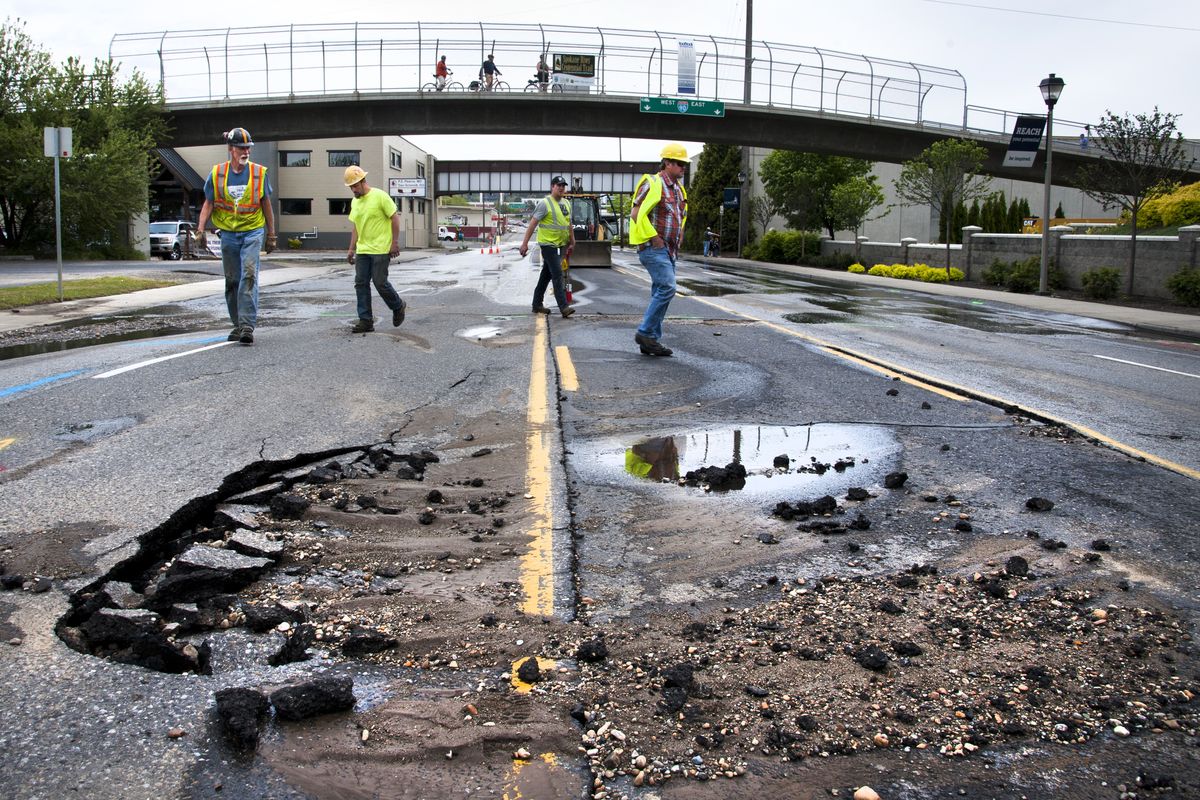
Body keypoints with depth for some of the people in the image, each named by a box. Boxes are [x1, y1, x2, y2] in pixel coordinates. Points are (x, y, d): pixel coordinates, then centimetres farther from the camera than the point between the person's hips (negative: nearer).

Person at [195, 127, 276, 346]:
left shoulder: (259, 172, 2)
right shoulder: (217, 174, 3)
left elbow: (266, 205, 10)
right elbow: (208, 204, 7)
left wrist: (271, 235, 11)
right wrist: (201, 229, -6)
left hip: (252, 232, -2)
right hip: (228, 233, 2)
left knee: (249, 275, -16)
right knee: (232, 281, 8)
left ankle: (247, 325, -19)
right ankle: (238, 325, 20)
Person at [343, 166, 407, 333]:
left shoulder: (380, 196, -10)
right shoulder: (354, 202, 12)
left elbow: (395, 218, -9)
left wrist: (395, 242, -13)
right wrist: (351, 249, 15)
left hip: (381, 250, -7)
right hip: (362, 250, 7)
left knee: (380, 282, -7)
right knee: (361, 283, 1)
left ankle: (398, 307, 20)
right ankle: (366, 321, 5)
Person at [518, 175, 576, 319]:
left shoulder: (566, 203, 12)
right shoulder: (545, 203, -11)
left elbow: (569, 225, 21)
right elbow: (533, 224, -13)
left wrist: (572, 242, 20)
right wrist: (525, 243, -16)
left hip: (560, 245, 8)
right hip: (548, 244, -8)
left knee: (546, 275, 14)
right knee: (557, 275, -13)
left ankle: (537, 304, 23)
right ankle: (563, 307, -16)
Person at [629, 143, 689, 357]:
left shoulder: (678, 188, 17)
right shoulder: (653, 184, -11)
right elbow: (636, 214, -17)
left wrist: (678, 238, 17)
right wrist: (654, 238, -18)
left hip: (668, 249, 9)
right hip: (653, 248, -9)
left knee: (660, 293, 8)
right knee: (667, 288, -18)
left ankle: (650, 342, 13)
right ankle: (645, 332, -10)